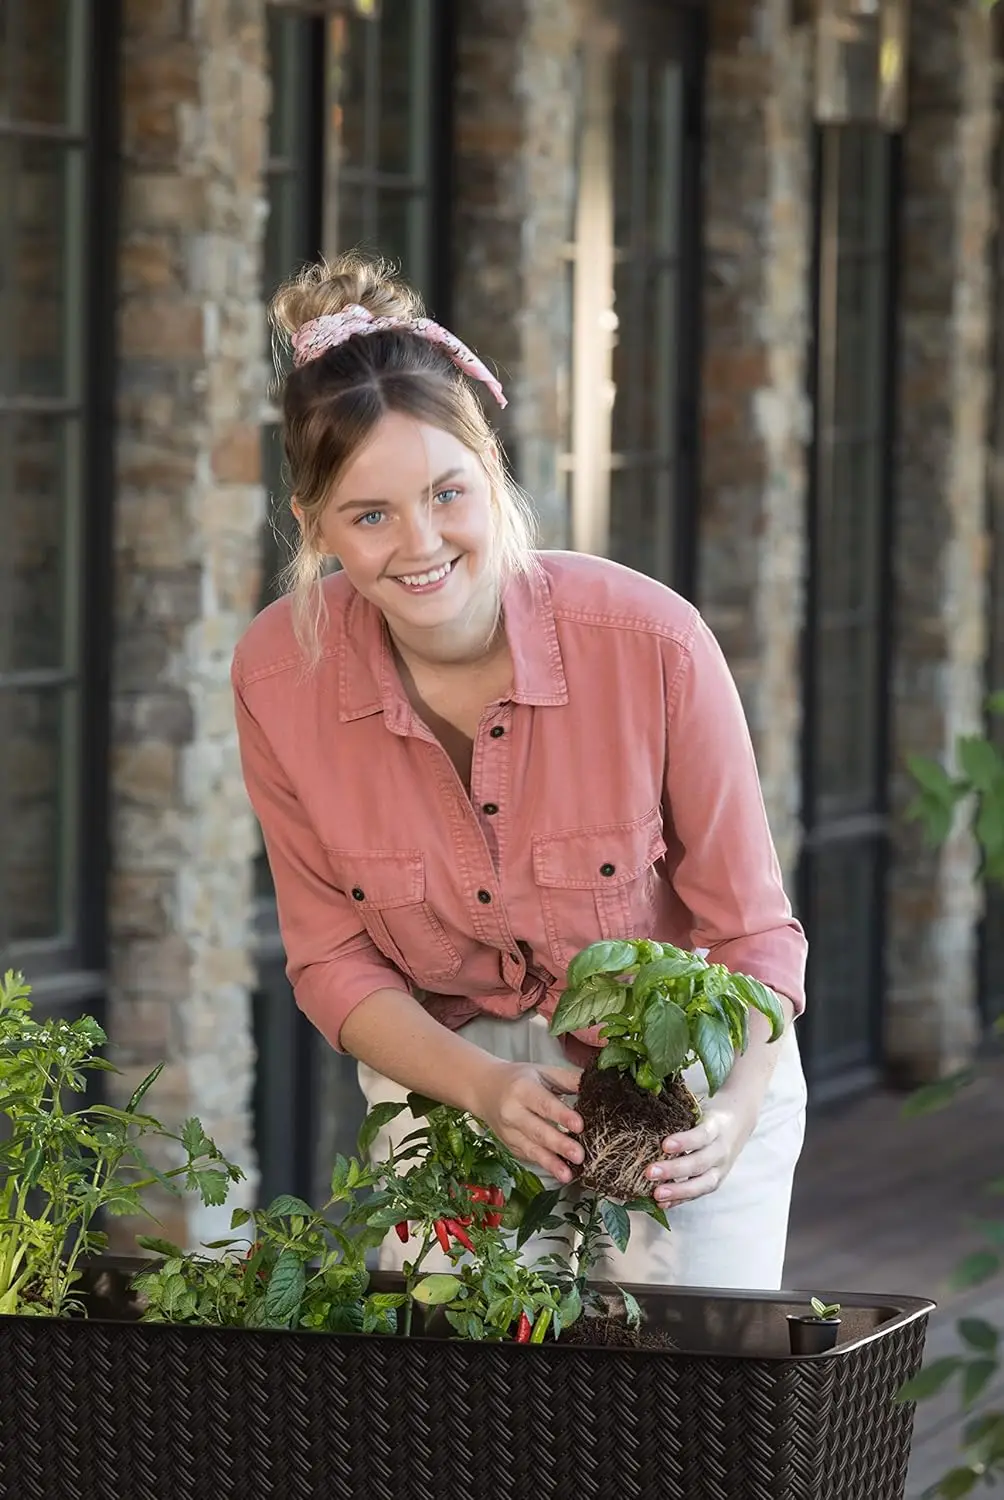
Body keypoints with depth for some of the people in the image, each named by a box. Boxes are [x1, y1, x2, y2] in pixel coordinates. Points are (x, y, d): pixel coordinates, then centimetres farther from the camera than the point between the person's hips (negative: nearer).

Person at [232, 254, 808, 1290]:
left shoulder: (652, 642, -24)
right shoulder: (279, 678, -16)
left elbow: (749, 931, -14)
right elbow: (333, 959, -6)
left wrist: (735, 1115, -32)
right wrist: (486, 1088, -22)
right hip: (445, 1081, 2)